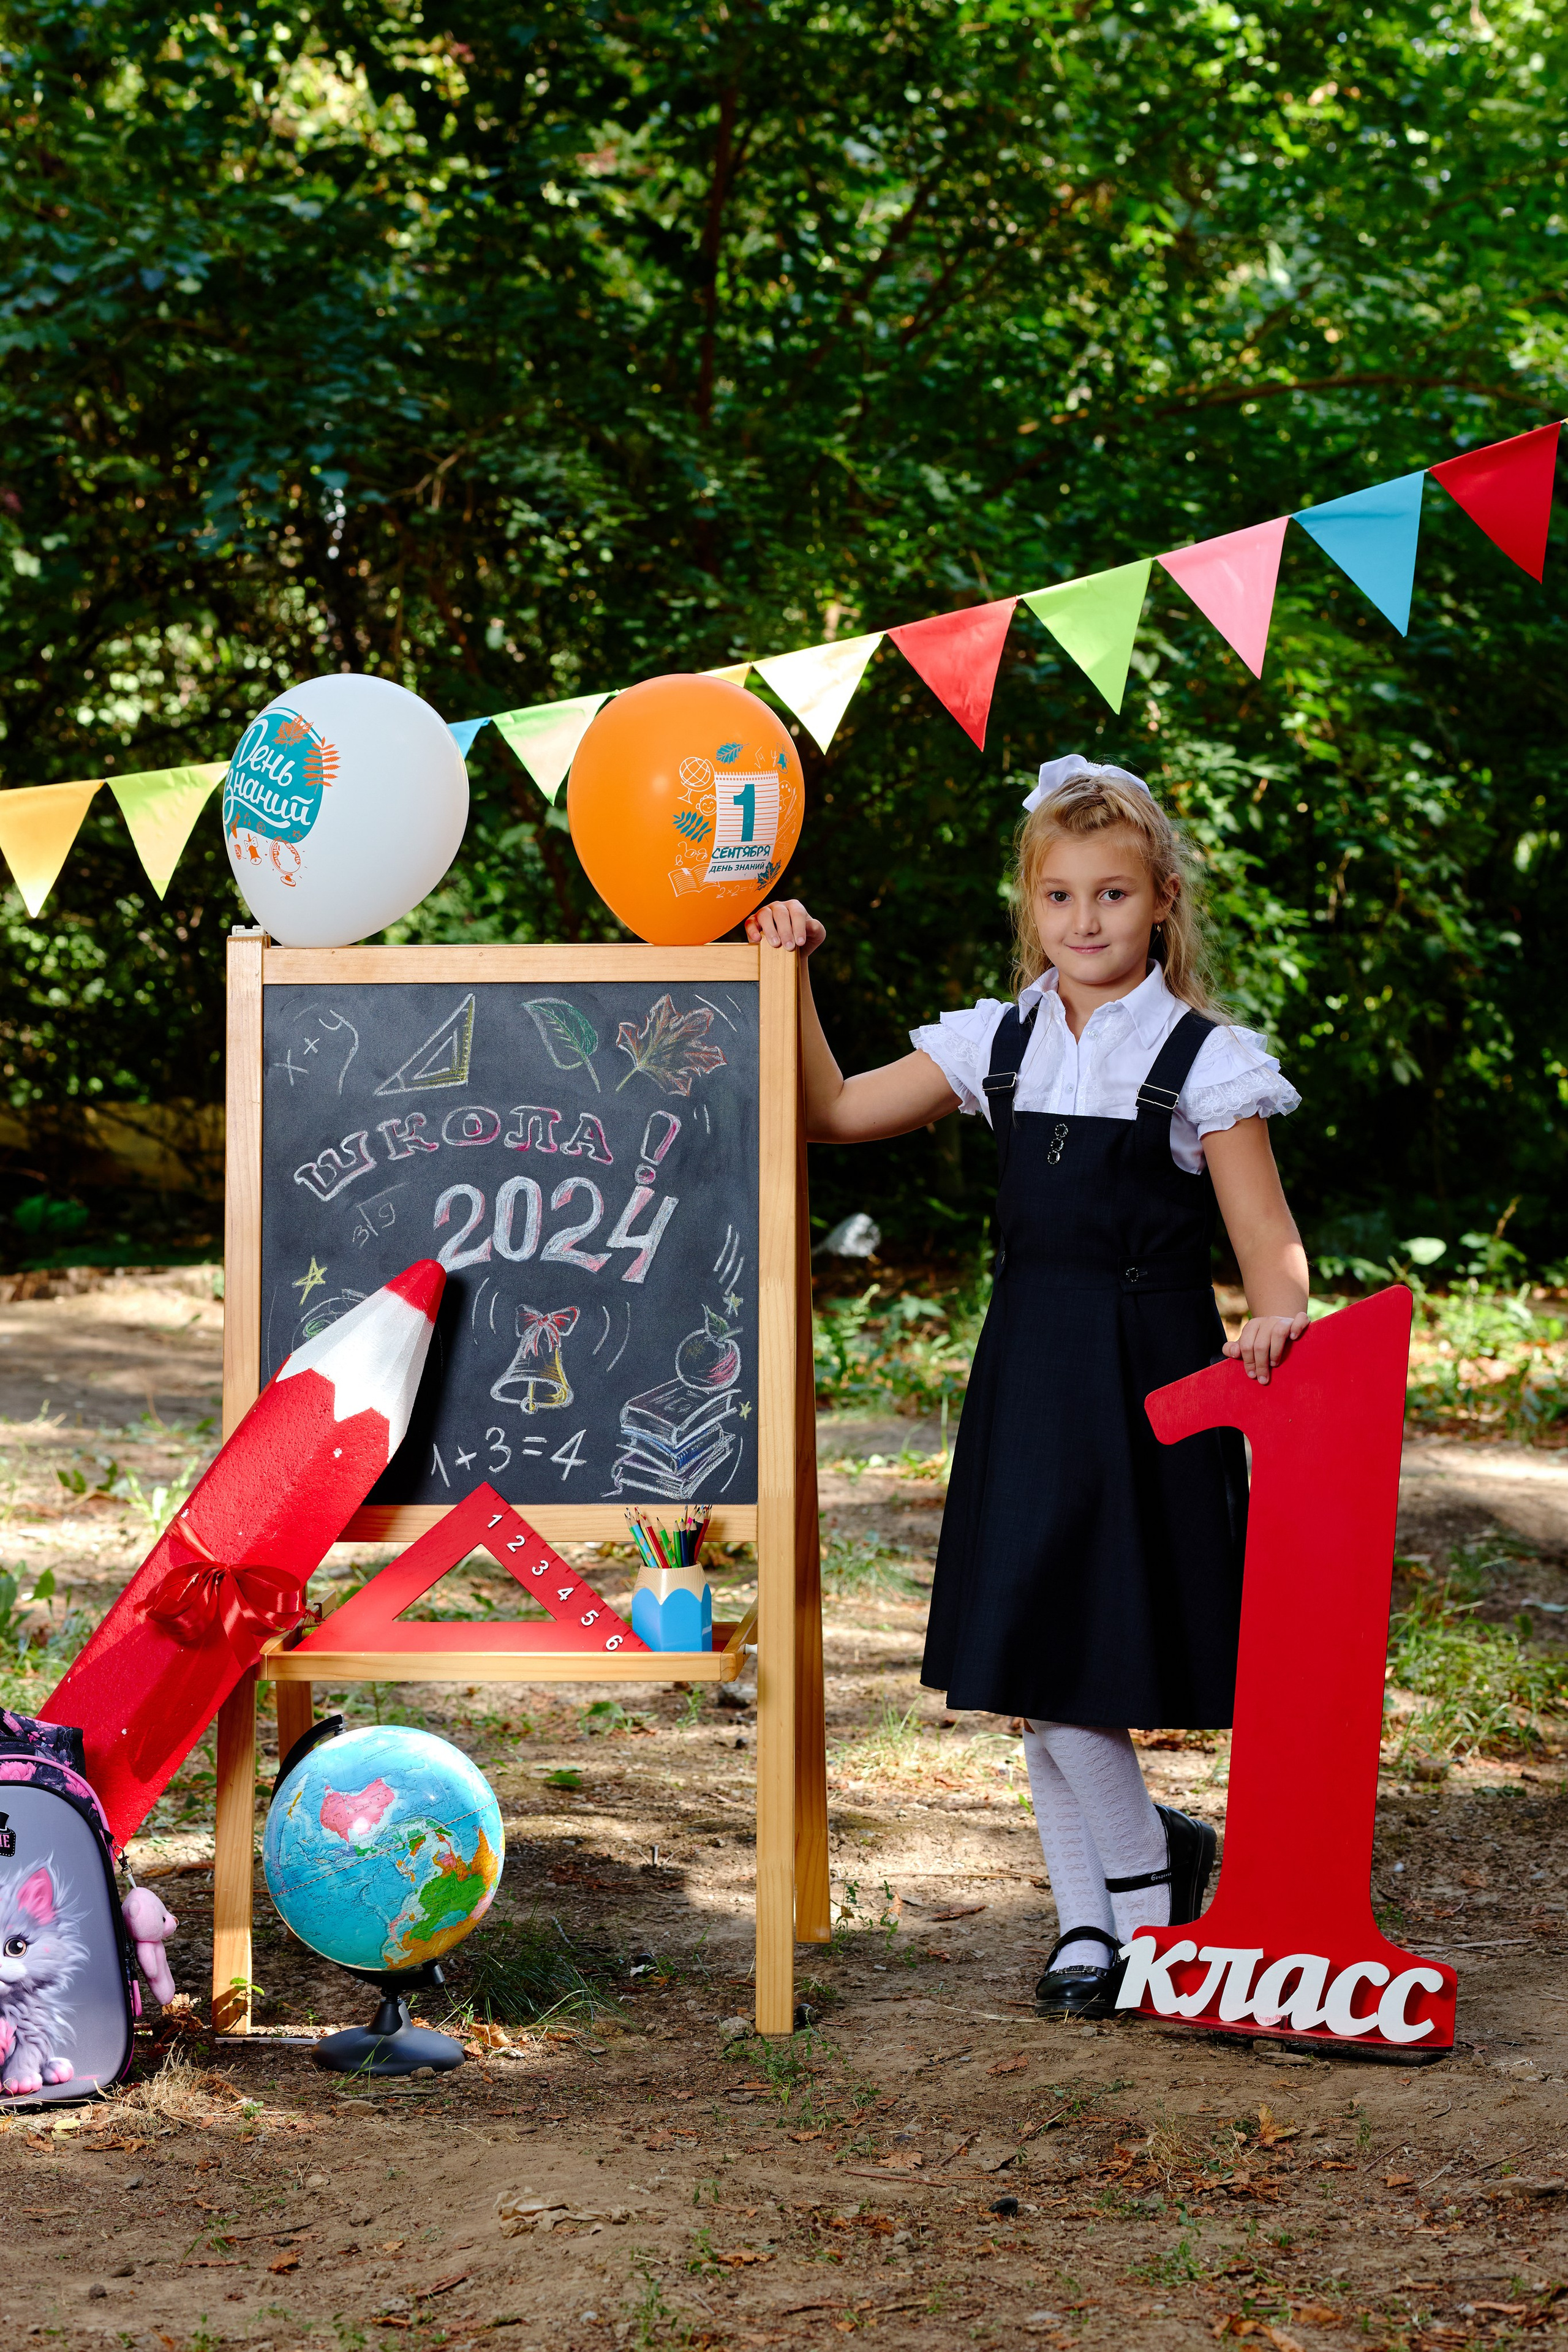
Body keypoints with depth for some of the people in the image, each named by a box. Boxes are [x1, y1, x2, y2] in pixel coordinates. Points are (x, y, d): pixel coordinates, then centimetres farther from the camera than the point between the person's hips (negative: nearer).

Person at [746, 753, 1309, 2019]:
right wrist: (790, 977, 4)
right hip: (1029, 1367, 5)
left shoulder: (1204, 1060, -5)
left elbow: (1268, 1238, -7)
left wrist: (1274, 1313, -29)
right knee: (1029, 1657, 7)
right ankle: (1093, 1917, 20)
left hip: (1147, 1377, -5)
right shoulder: (1000, 1044, 8)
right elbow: (836, 1110, 14)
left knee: (1068, 1652, -7)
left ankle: (1145, 1880, 15)